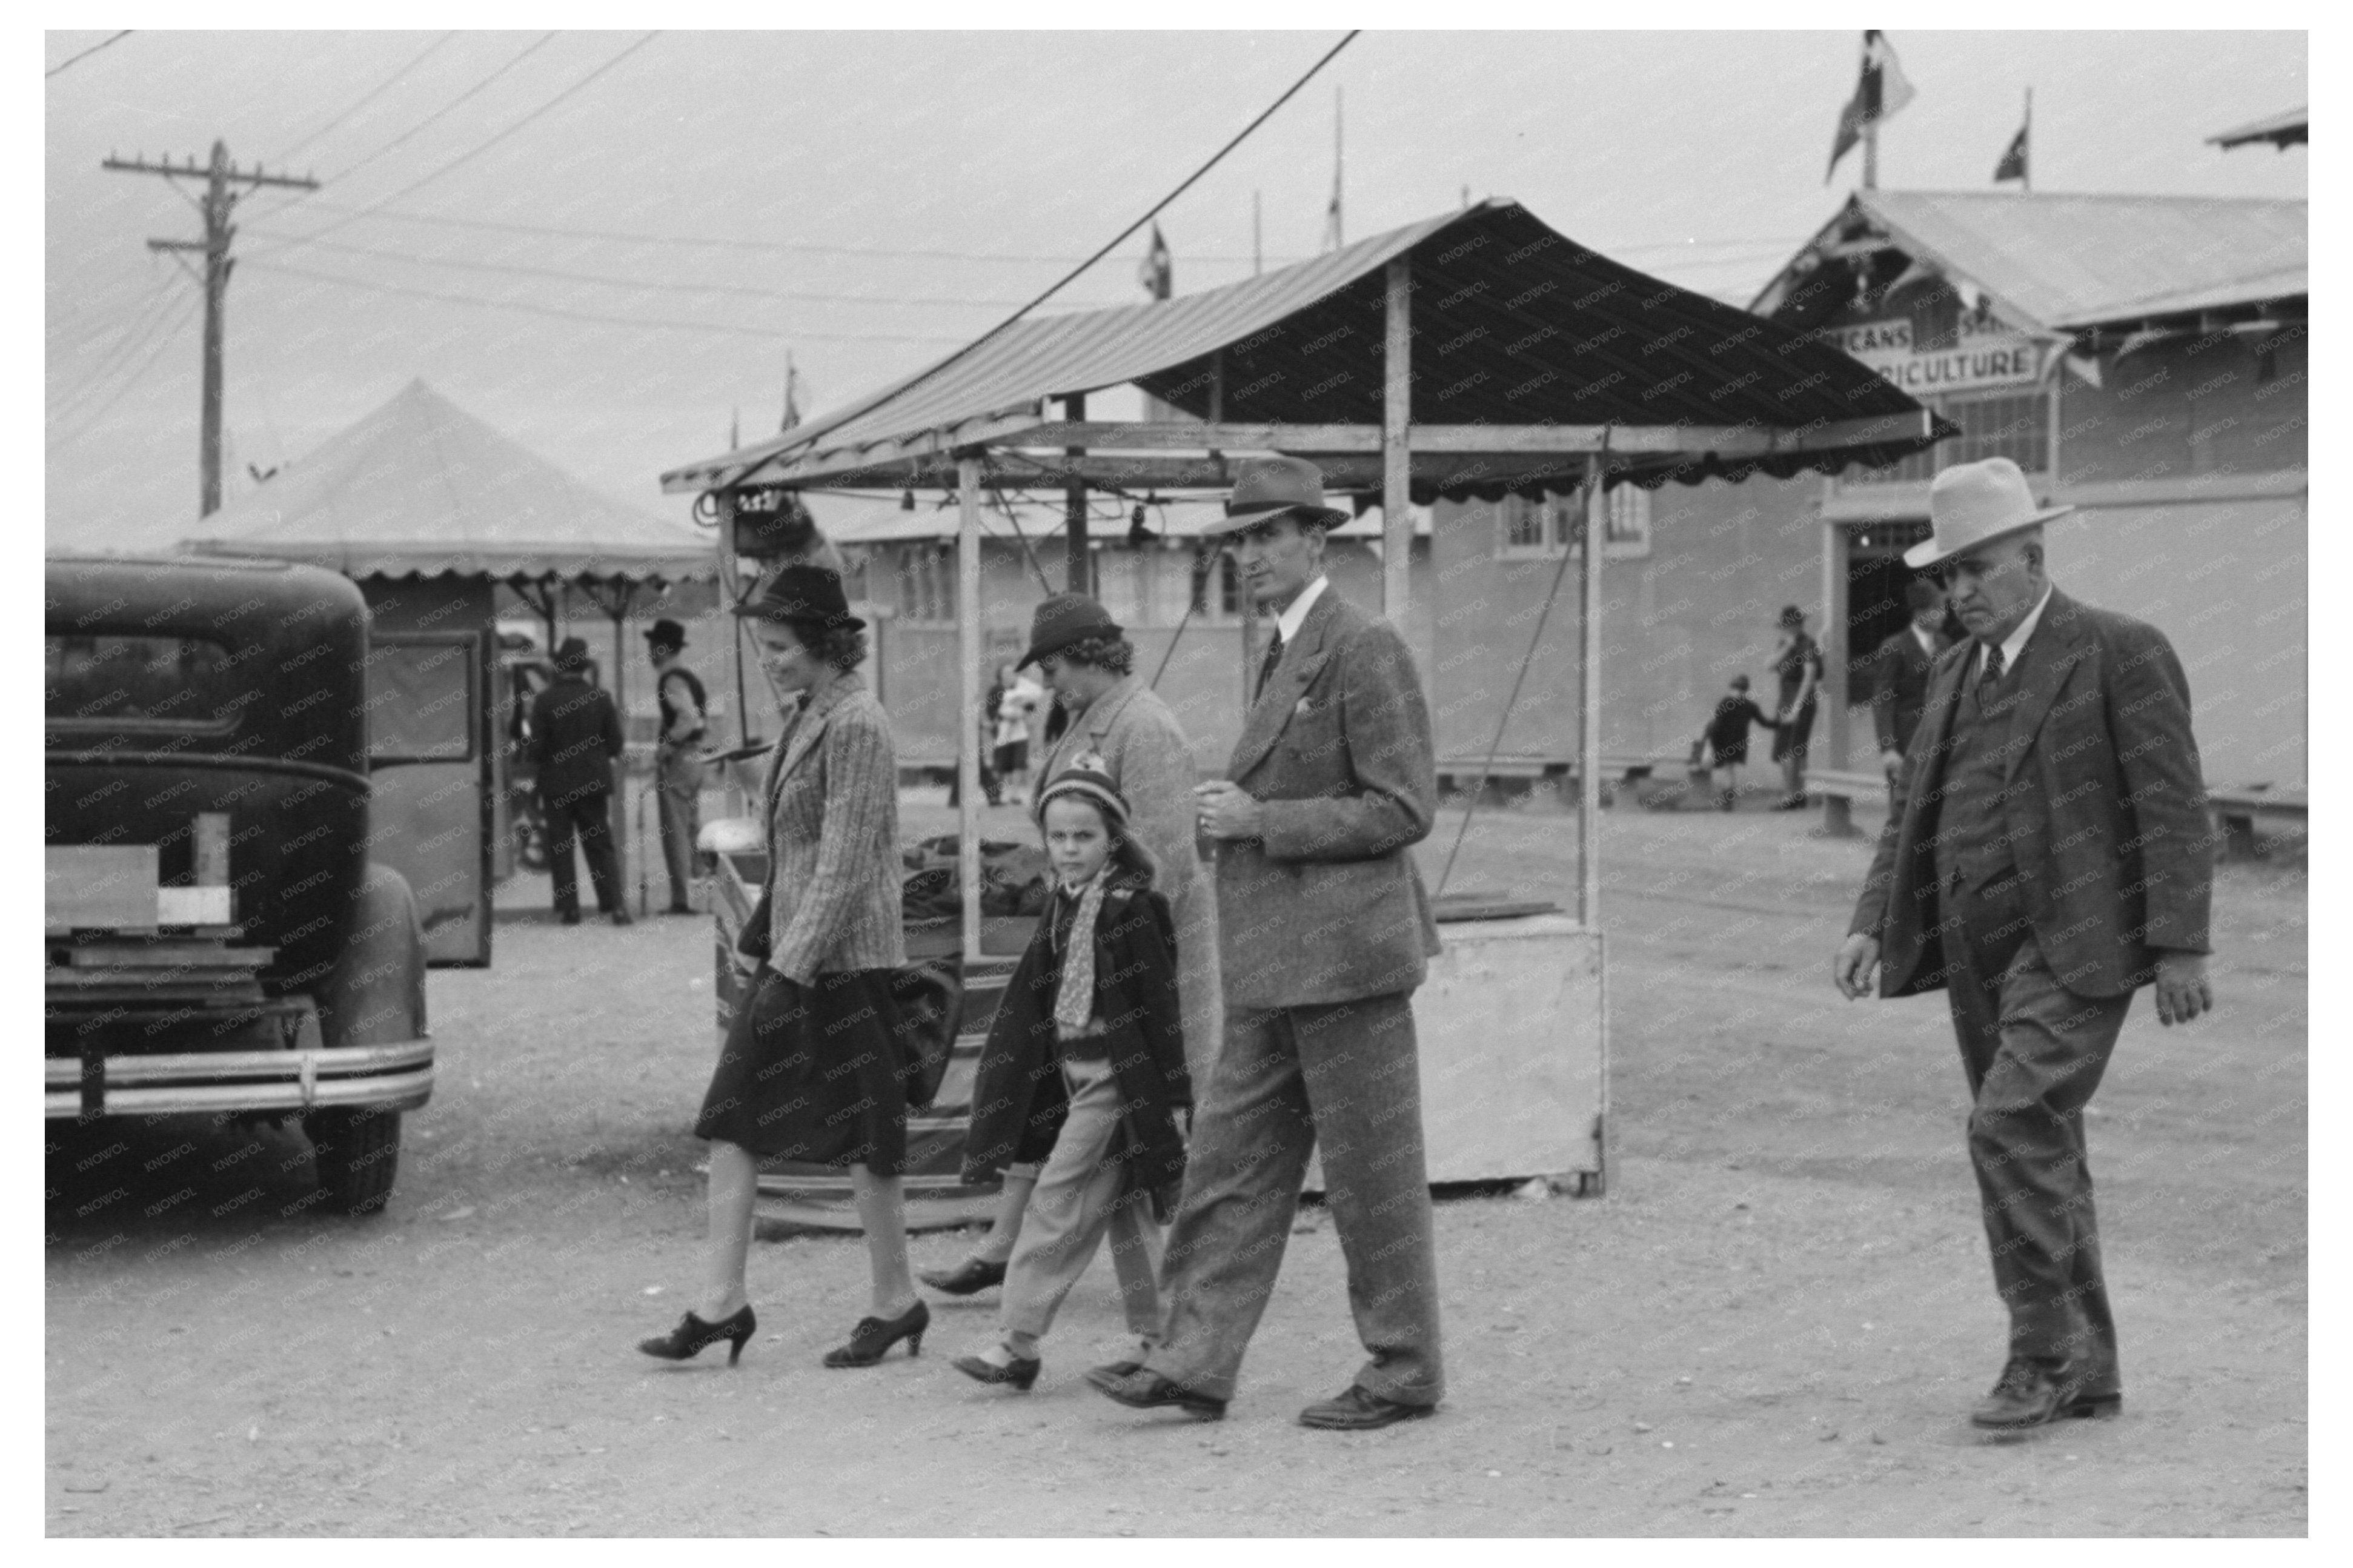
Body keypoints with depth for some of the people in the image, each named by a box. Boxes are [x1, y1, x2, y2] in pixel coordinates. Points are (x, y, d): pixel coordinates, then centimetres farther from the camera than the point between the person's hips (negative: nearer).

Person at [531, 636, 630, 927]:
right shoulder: (601, 698, -3)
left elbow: (537, 747, -10)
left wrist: (541, 764, 11)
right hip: (594, 782, 2)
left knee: (560, 848, 5)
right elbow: (615, 744, 1)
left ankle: (568, 908, 2)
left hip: (556, 784, -2)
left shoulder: (544, 701, -10)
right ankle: (615, 904, -2)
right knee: (600, 844, 8)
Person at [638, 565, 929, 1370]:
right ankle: (721, 1303, 7)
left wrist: (791, 970, -21)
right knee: (733, 1121, 4)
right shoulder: (802, 720, 12)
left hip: (844, 962, -9)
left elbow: (844, 866, -20)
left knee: (862, 1138, 1)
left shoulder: (855, 727, -16)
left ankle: (894, 1302, 14)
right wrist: (768, 951, 18)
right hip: (792, 952, 9)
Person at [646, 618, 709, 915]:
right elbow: (705, 718, 22)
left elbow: (690, 718, -27)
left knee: (675, 832, -7)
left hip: (676, 758, -10)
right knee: (692, 827, 14)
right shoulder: (691, 677, 16)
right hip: (695, 756, 10)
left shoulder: (672, 680, -14)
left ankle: (681, 898, -9)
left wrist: (666, 745, -19)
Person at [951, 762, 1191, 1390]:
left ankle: (1017, 1343, -5)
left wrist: (1174, 1091, -15)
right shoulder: (1064, 908, 11)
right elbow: (1031, 1002, 17)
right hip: (1077, 1075, 8)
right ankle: (1157, 1337, 18)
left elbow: (1160, 1002, -14)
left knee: (1058, 1206, -8)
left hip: (1116, 1076, -8)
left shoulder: (1132, 907, -13)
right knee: (1125, 1210, 12)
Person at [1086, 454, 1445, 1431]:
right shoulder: (1285, 653, 17)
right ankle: (1195, 1362, 12)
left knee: (1371, 1171, 0)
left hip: (1344, 949, -9)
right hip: (1277, 964, 9)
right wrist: (1232, 810, 7)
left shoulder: (1363, 651, -12)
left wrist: (1261, 821, -16)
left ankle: (1405, 1373, 11)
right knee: (1233, 1164, 8)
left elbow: (1404, 809, -16)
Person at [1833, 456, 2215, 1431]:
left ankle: (2044, 1355, -8)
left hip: (2074, 947, -7)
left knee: (2012, 1127, -19)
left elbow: (2173, 808, -11)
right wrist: (1873, 926, 2)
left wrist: (2181, 948, -16)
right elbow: (1914, 814, 15)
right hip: (1979, 953, 8)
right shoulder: (1955, 673, 15)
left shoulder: (2121, 655, -6)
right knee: (2036, 1153, 11)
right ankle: (2087, 1372, 20)